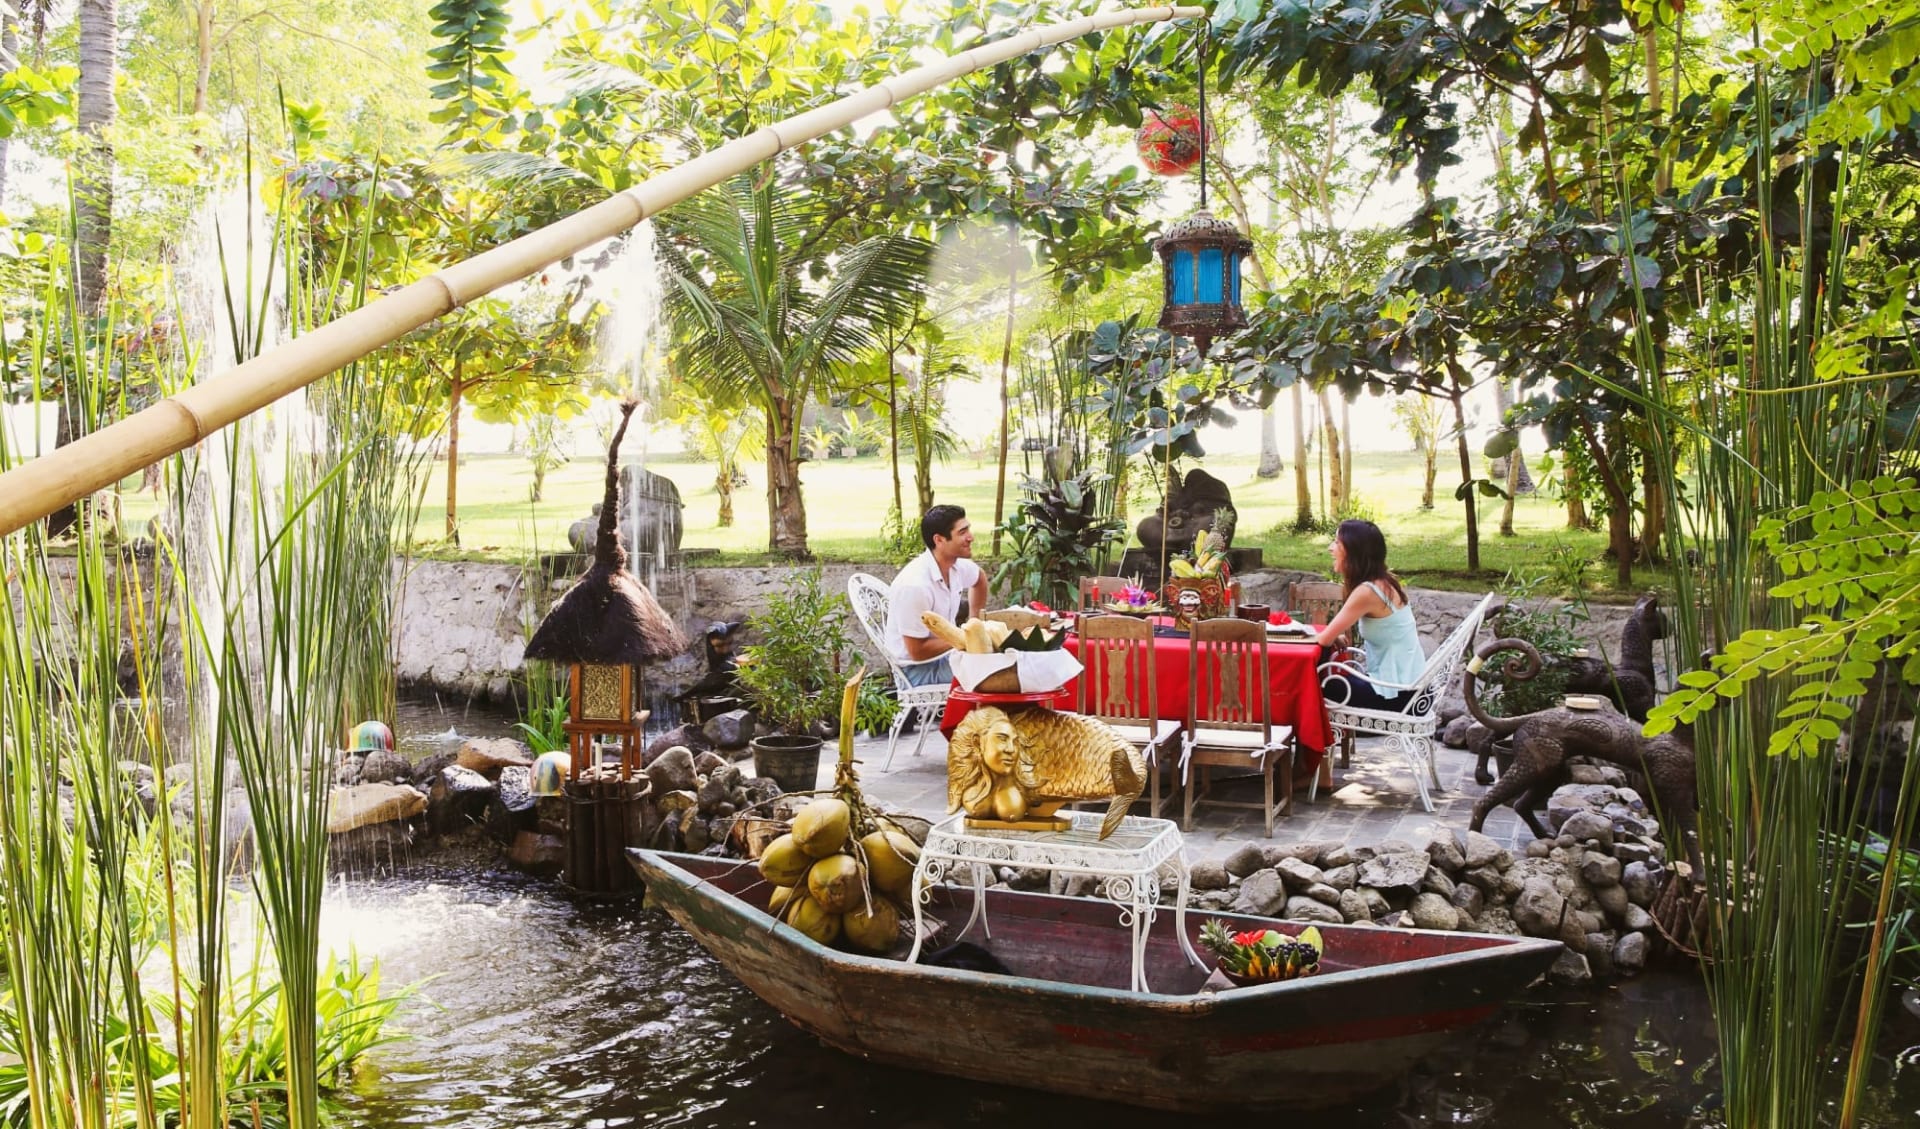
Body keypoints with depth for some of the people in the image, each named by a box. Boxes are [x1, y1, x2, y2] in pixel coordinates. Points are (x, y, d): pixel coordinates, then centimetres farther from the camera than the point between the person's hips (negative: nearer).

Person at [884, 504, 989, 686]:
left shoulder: (957, 565, -4)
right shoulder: (915, 584, -28)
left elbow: (979, 579, 22)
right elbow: (917, 651, -23)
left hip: (945, 653, 8)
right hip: (919, 669, -8)